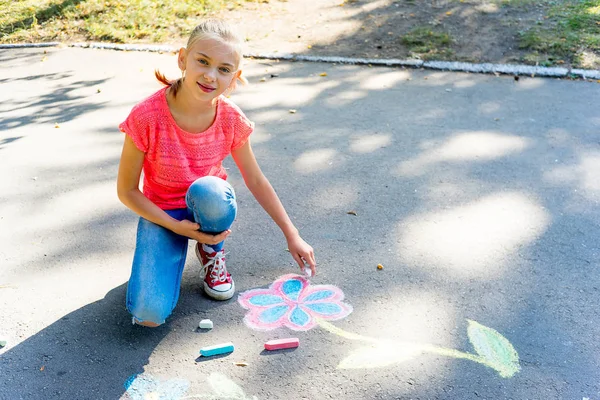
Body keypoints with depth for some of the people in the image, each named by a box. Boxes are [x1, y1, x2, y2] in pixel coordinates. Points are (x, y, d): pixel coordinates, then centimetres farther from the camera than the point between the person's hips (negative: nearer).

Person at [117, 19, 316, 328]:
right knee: (149, 314, -21)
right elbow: (126, 190, -14)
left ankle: (212, 252, -1)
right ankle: (175, 250, 14)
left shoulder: (231, 119, -16)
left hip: (209, 207, 2)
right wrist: (176, 226, -21)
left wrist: (292, 235, -1)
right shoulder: (147, 117, -26)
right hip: (162, 213, -2)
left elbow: (256, 180, -2)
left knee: (208, 190, -38)